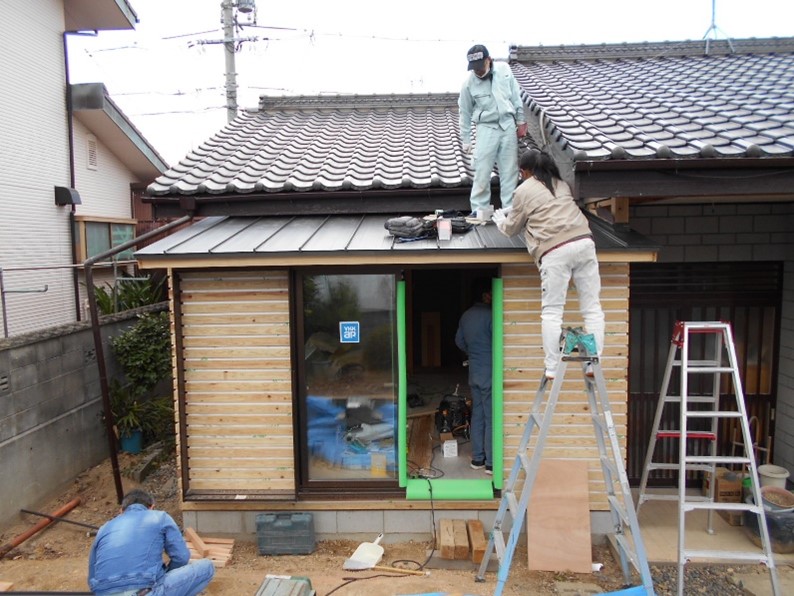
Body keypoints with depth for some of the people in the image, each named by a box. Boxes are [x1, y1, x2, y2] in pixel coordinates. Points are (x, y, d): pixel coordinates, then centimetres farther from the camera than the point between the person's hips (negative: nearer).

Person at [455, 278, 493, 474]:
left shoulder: (466, 316, 8)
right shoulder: (489, 314, -17)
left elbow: (459, 341, 17)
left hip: (474, 372, 8)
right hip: (489, 372, -8)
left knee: (477, 415, 13)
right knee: (491, 418, -1)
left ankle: (477, 459, 20)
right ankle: (491, 463, 4)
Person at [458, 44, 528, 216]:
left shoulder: (504, 69, -5)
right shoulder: (469, 82, -10)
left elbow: (516, 96, 6)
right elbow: (465, 113, -1)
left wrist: (521, 121, 7)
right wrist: (465, 140, 0)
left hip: (508, 125, 3)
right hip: (486, 128, -2)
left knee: (510, 170, 6)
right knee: (482, 172, -5)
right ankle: (478, 211, 4)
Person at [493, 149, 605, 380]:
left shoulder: (524, 190, 8)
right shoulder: (561, 184, 25)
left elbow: (512, 228, 18)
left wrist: (500, 220, 41)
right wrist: (514, 213, 44)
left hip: (555, 250, -5)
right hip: (584, 242, 5)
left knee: (551, 311, 1)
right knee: (592, 307, 6)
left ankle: (552, 369, 0)